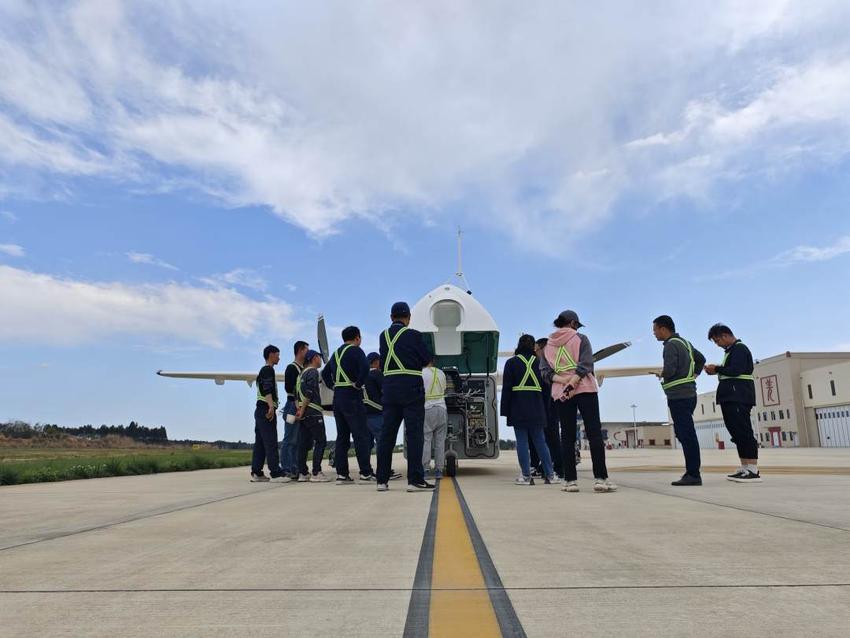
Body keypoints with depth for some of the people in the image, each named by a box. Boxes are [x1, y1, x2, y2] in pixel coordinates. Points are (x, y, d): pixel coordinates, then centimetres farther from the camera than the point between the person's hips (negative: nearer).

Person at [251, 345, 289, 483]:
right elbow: (267, 390, -20)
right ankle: (276, 473, -12)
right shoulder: (268, 370, -7)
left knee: (260, 443, 9)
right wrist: (271, 407, -30)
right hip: (266, 409, -10)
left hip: (260, 410, 10)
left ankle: (256, 473, 10)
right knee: (271, 443, -11)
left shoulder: (263, 370, 25)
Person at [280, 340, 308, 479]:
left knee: (298, 440, 10)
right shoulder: (292, 368, -8)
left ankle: (295, 469, 14)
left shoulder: (304, 368, 19)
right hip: (293, 406, -9)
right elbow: (289, 388, -18)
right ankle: (286, 470, -5)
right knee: (290, 439, -7)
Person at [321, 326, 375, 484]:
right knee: (361, 435, -3)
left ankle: (342, 474, 10)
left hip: (337, 397, 8)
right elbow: (365, 368, -24)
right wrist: (358, 384, -12)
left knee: (342, 436, 10)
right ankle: (366, 473, -3)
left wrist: (333, 386, 16)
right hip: (352, 397, -7)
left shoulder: (336, 353, 18)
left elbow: (325, 373, 24)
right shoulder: (355, 350, -6)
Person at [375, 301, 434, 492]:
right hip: (411, 387, -5)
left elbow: (384, 360, 13)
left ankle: (382, 480, 12)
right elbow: (427, 360, 2)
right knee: (414, 434, -2)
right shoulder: (413, 335, -6)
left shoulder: (384, 336, 9)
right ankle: (415, 480, -3)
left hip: (389, 388, 5)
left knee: (387, 434, 8)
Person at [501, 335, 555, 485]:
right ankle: (549, 474, 12)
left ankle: (526, 475, 0)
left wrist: (505, 410, -2)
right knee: (540, 441, 10)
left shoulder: (511, 362, -1)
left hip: (518, 408, -3)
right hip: (536, 408, 3)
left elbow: (506, 388, -4)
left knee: (522, 441, 0)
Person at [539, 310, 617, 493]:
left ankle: (570, 480, 2)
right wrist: (572, 384, -18)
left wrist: (563, 381, -10)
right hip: (585, 389, -3)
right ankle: (600, 478, -7)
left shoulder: (548, 345, 13)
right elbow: (585, 365, -12)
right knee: (594, 433, -2)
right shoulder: (580, 338, 1)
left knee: (567, 437, 5)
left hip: (560, 394, 4)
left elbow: (545, 371, 2)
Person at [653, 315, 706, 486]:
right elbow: (701, 359, 29)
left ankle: (693, 474, -6)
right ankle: (692, 472, 15)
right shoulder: (685, 342, 17)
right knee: (684, 434, 12)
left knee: (686, 435, -8)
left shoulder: (671, 345, -12)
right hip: (689, 393, 10)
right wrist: (693, 375, 23)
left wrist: (662, 373, -2)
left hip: (678, 396, -10)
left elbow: (670, 370, -21)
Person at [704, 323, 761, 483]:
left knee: (744, 432, -11)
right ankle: (744, 469, 12)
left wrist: (717, 369, -8)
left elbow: (736, 371, -20)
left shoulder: (739, 349, -8)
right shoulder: (731, 350, 23)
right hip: (731, 397, 10)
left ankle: (753, 471, -11)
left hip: (738, 397, -10)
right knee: (738, 433, 9)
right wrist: (717, 371, 6)